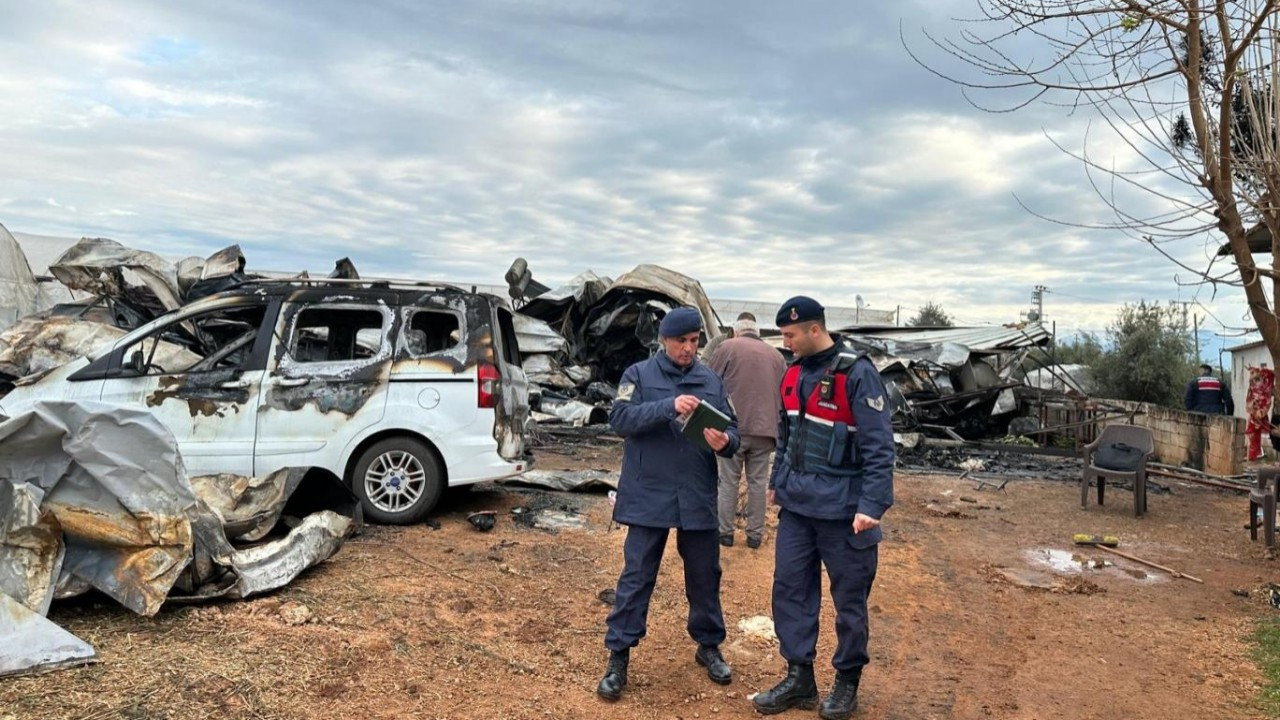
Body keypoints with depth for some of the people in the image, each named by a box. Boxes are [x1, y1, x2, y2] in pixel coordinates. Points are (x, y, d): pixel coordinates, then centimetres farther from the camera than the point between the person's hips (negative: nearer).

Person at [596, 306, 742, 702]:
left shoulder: (712, 381, 7)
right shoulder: (639, 374, -1)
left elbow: (733, 431, 7)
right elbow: (620, 419, -15)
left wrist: (725, 442, -17)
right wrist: (669, 406, -26)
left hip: (698, 498, 3)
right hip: (648, 496, -3)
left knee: (705, 576, 14)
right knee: (636, 577, 2)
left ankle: (709, 646, 34)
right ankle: (618, 656, 13)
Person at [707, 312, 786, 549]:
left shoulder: (728, 347, 0)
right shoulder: (776, 355, 13)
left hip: (734, 427, -3)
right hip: (765, 429, 3)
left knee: (728, 481, 8)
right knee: (758, 482, 10)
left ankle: (725, 532, 13)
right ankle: (755, 534, 15)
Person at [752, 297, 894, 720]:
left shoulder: (857, 374, -15)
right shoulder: (794, 374, 7)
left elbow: (878, 446, -17)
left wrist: (872, 505, -22)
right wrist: (777, 482, 21)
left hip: (841, 509, -6)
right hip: (796, 505, 7)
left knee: (849, 599, 8)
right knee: (790, 589, 9)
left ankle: (847, 681, 26)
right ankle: (799, 678, 22)